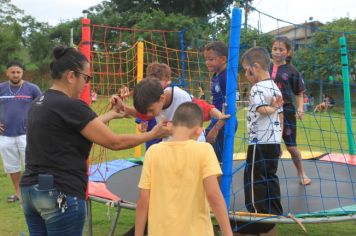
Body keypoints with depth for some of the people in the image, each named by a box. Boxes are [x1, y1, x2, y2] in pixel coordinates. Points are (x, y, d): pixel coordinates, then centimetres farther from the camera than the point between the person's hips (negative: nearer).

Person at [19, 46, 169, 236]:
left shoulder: (39, 104, 10)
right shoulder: (70, 106, -16)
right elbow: (115, 142, -11)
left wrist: (111, 114, 24)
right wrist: (153, 134, 1)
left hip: (30, 190, 8)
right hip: (61, 195, -8)